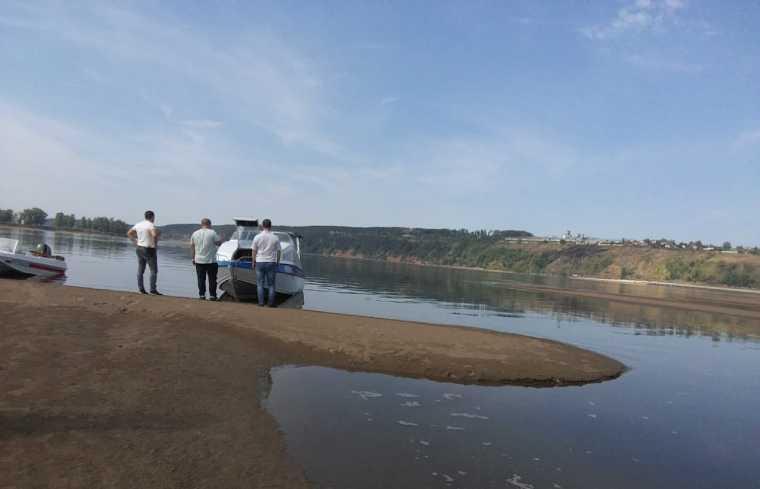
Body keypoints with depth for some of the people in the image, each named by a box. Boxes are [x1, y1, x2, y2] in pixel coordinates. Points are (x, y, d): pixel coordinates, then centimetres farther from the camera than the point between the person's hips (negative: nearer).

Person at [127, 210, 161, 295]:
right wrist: (155, 241, -13)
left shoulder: (138, 224, 9)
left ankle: (141, 289, 12)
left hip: (139, 249, 7)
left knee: (140, 270, 10)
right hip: (149, 250, -7)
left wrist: (135, 241, 14)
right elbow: (154, 234, -32)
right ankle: (153, 289, -3)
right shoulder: (151, 225, -14)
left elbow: (129, 233, 16)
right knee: (154, 270, -1)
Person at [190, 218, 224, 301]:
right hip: (211, 260, -3)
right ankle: (212, 295, 7)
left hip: (199, 260, 3)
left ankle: (201, 295, 8)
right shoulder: (212, 233, -9)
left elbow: (192, 246, 9)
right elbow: (219, 243, -5)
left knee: (201, 279, 8)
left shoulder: (195, 233, 5)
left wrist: (193, 258, 18)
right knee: (212, 279, 5)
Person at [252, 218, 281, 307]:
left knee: (260, 283, 7)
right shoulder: (275, 238, -2)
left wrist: (253, 262, 13)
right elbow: (278, 251, 0)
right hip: (271, 262, 0)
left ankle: (261, 302, 5)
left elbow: (254, 251, 3)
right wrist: (277, 262, 11)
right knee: (271, 284, 6)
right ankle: (271, 302, 4)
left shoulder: (257, 237, -1)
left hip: (260, 262, 0)